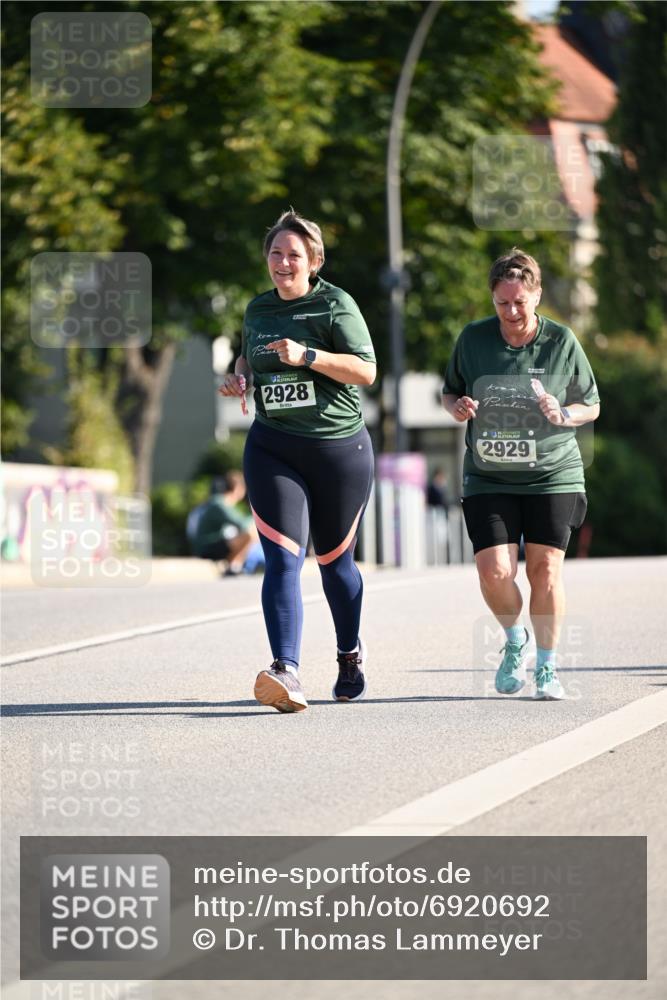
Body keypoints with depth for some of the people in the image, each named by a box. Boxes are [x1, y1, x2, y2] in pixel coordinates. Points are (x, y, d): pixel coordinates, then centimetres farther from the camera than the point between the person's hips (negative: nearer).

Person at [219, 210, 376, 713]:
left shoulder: (336, 305, -6)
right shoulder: (258, 309, 11)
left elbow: (366, 370, -14)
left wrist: (306, 355, -24)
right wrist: (241, 376, 7)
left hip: (340, 449, -3)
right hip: (273, 449, 3)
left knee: (334, 560, 13)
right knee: (283, 559, -15)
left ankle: (351, 653, 39)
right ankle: (286, 672, -26)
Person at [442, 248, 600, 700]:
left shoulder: (562, 342, -2)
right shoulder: (473, 339, 1)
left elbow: (592, 406, 7)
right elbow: (450, 392, 15)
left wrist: (564, 415, -15)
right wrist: (457, 406, -8)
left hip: (552, 475, -1)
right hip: (488, 479, 1)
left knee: (545, 568, -3)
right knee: (494, 571, -10)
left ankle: (547, 665, 14)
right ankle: (515, 640, 21)